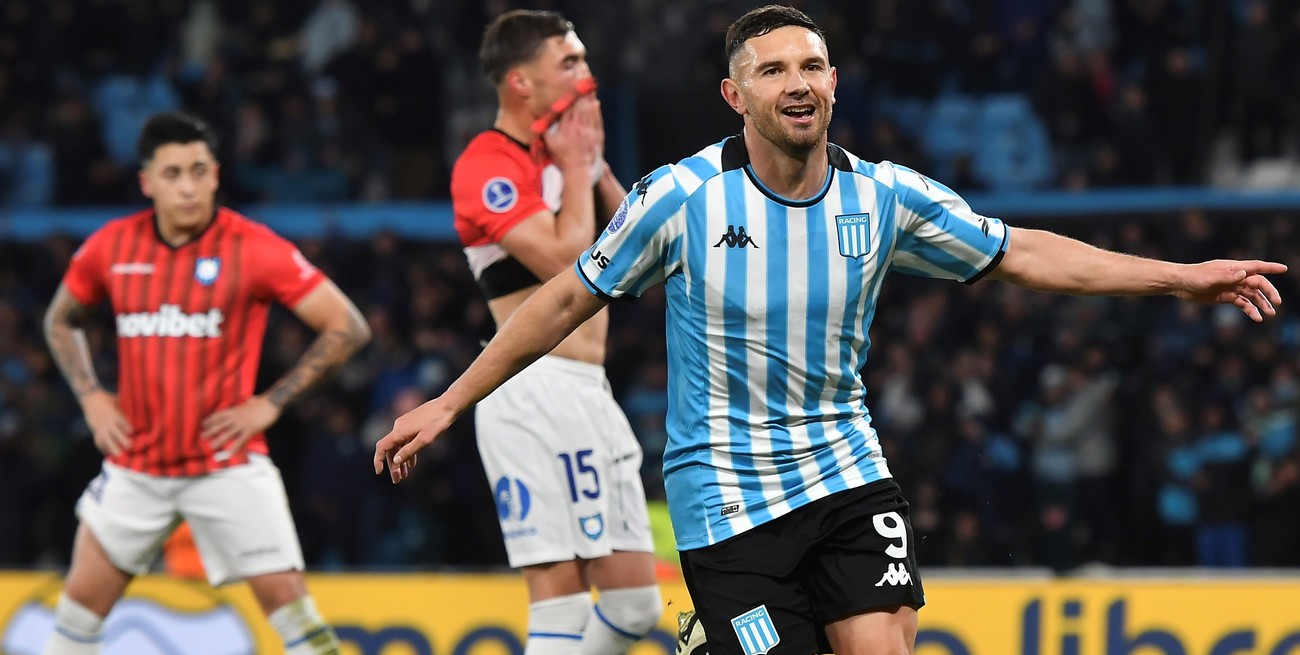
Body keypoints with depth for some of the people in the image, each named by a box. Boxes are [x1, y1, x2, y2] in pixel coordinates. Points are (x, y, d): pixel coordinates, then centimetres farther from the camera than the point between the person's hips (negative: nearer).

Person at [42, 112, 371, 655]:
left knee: (284, 593, -11)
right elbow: (61, 320, 19)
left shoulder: (254, 248, -11)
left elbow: (347, 327, -9)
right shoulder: (112, 247, 0)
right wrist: (91, 397, 5)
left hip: (227, 462, -3)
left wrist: (270, 403, -11)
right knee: (84, 596, 5)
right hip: (135, 463, 3)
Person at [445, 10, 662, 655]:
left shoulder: (564, 152, 18)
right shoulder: (489, 164, -9)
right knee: (562, 593, -13)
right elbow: (565, 263, -19)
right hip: (535, 390, -9)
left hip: (590, 393, 9)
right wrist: (576, 168, -6)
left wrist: (598, 168, 8)